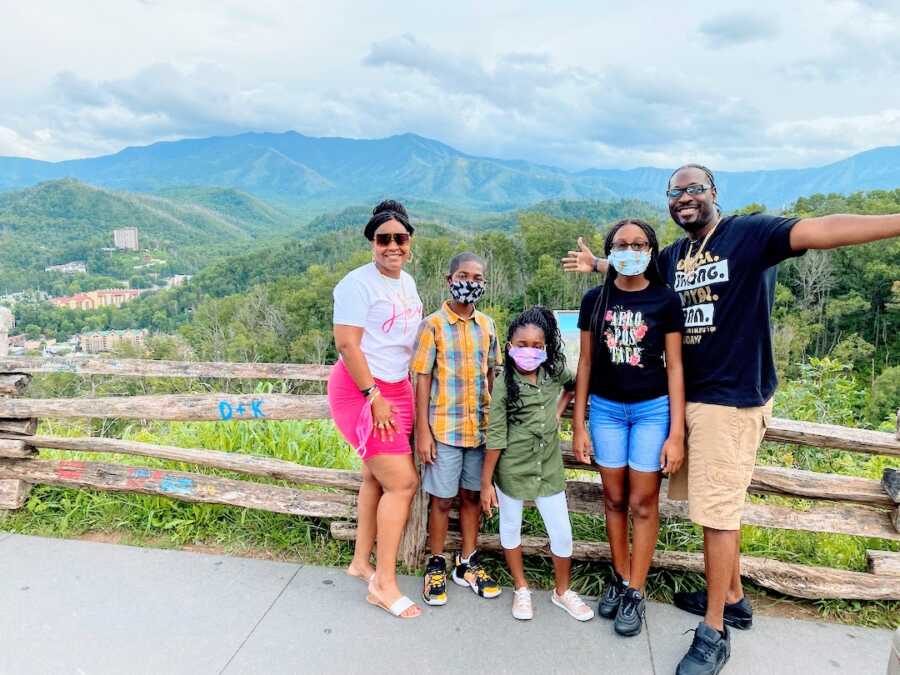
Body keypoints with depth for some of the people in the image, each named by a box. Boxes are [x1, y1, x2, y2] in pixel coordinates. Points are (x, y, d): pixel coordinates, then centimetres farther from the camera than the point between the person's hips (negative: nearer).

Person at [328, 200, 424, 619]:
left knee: (377, 478, 14)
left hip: (396, 388, 8)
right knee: (402, 483, -8)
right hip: (361, 390, -8)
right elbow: (347, 344, -19)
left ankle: (361, 561, 30)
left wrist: (404, 393, 18)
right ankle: (384, 583, 4)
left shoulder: (407, 282, 12)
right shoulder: (358, 283, -14)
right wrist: (374, 397, -20)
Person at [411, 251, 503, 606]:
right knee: (442, 499, 7)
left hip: (480, 427, 4)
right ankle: (436, 566, 25)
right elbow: (423, 380, -7)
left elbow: (492, 376, 11)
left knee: (472, 495, 14)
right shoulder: (433, 325, -7)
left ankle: (467, 564, 30)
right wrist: (423, 431, -11)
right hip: (443, 428, -4)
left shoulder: (487, 325, 6)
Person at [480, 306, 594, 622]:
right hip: (512, 469, -3)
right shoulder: (504, 385, -16)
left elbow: (574, 384, 20)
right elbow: (495, 438, -14)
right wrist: (486, 482, -12)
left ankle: (562, 591, 32)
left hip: (549, 467, 3)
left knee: (562, 533, 8)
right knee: (511, 528, 13)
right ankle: (521, 590, 35)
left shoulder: (555, 373, -5)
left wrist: (559, 409, 6)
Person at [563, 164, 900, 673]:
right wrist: (598, 264, 21)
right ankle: (733, 598, 36)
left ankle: (714, 634, 13)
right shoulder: (673, 256, 11)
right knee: (722, 505, 18)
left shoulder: (750, 233, -9)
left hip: (733, 398, -7)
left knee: (717, 512, -3)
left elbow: (822, 230, -23)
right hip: (692, 397, 7)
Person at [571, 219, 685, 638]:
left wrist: (677, 433, -8)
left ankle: (635, 593, 19)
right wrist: (578, 424, 1)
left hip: (652, 408, -2)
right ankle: (619, 578, 29)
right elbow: (586, 363, 3)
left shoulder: (665, 300, -5)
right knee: (614, 498, 11)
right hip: (606, 408, 2)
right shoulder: (595, 299, 0)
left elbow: (674, 367, -4)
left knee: (643, 502, 4)